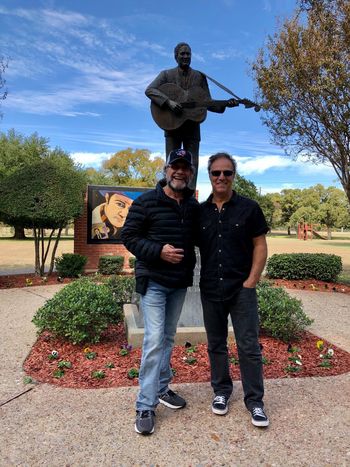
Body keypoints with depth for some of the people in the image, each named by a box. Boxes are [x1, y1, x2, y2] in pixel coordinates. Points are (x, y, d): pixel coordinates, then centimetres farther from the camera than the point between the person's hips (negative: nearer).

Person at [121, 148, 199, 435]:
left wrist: (191, 267, 6)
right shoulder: (146, 202, -10)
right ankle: (146, 407, 4)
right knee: (155, 339, -9)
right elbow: (129, 236, -10)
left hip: (180, 283, 6)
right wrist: (159, 251, -22)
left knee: (169, 337, 16)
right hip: (153, 281, -5)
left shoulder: (194, 206, 6)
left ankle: (162, 388, 34)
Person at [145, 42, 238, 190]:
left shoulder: (200, 77, 10)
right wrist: (169, 102, -23)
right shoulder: (167, 74, 5)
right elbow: (149, 90, -9)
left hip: (192, 127, 2)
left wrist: (225, 104, -12)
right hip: (172, 125, -1)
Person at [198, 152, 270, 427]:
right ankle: (221, 391, 33)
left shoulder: (249, 208, -2)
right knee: (216, 344, 15)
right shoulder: (200, 212, 4)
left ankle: (255, 400, 20)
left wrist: (251, 281, -9)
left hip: (242, 289, -3)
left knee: (249, 346, 3)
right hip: (210, 290, 3)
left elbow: (260, 246, -2)